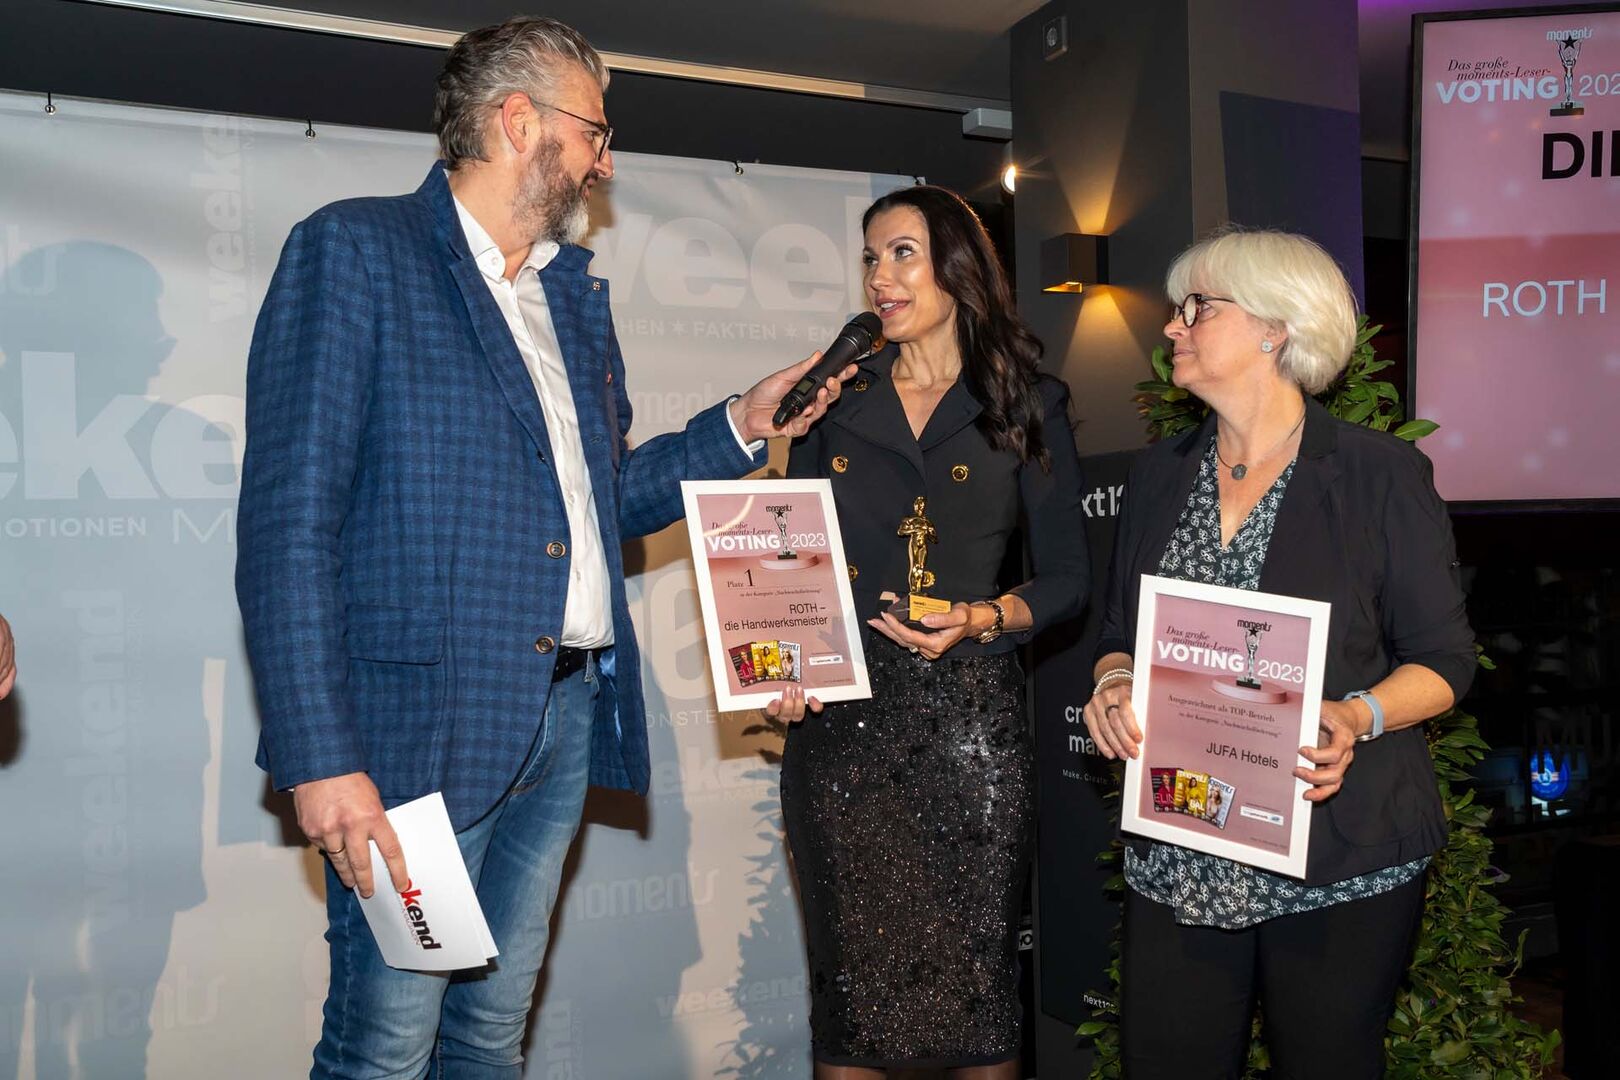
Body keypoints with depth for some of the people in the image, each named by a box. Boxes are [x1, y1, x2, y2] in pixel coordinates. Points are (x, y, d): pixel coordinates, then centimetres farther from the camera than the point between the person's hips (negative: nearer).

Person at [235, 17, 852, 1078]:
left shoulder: (575, 288, 17)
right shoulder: (355, 248, -6)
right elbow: (290, 522, -13)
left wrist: (741, 428, 9)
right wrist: (321, 758, -19)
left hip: (569, 720, 7)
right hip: (425, 722, -6)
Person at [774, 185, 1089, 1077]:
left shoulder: (1026, 407, 6)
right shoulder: (834, 401, 12)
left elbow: (1066, 575, 5)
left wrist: (980, 619, -13)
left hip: (971, 716, -1)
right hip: (841, 713, 2)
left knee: (978, 983, 3)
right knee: (849, 981, 5)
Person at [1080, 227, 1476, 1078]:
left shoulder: (1382, 474, -4)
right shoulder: (1158, 475, 10)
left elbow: (1443, 659, -2)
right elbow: (1120, 634, 14)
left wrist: (1357, 716, -21)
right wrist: (1114, 683, -7)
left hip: (1341, 857, -3)